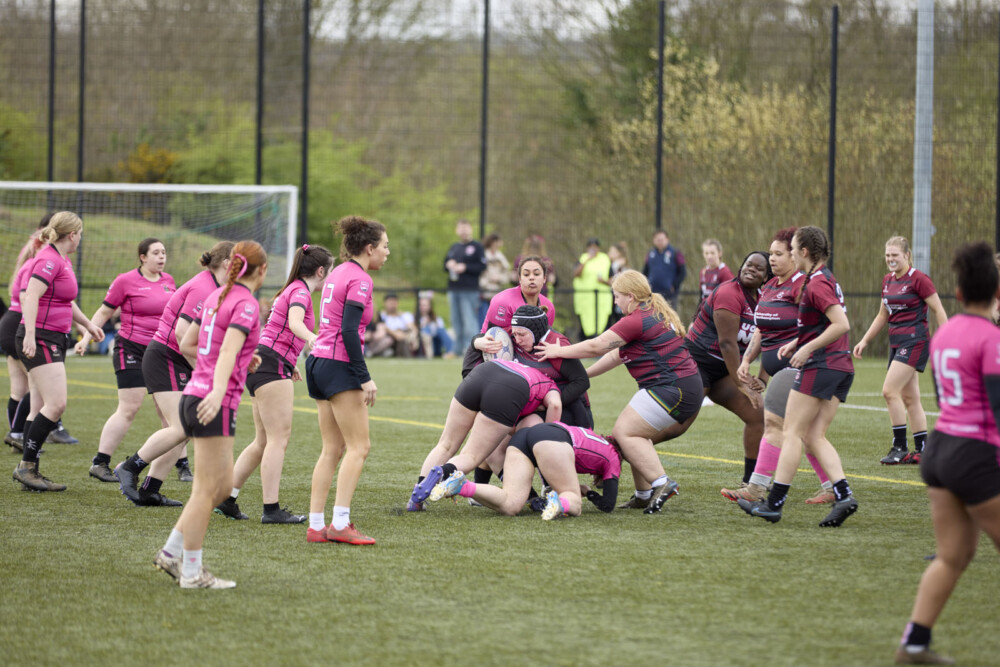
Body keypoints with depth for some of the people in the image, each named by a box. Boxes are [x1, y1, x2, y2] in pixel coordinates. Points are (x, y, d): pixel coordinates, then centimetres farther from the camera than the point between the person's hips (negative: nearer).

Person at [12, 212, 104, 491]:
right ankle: (26, 466, -11)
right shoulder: (49, 261, -14)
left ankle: (29, 470, 10)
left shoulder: (63, 261, 17)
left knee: (45, 408, 8)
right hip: (40, 340, -10)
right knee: (56, 404, -16)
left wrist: (87, 324, 39)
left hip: (55, 340, 10)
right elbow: (31, 296, -25)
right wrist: (29, 335, -34)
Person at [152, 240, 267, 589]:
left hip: (193, 398, 9)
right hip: (216, 405, -9)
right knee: (207, 489, -4)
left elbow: (186, 344, 21)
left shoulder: (216, 297, 14)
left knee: (223, 486, 15)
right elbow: (228, 351, -26)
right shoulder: (247, 305, -11)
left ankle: (171, 553, 15)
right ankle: (191, 572, 0)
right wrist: (218, 392, -39)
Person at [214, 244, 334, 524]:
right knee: (279, 439, -11)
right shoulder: (300, 292, -10)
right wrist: (314, 341, -49)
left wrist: (289, 364, 44)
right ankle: (271, 509, -13)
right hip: (272, 366, -10)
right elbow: (295, 323, -31)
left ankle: (227, 497, 16)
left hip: (260, 364, 10)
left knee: (264, 440, 13)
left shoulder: (294, 289, 20)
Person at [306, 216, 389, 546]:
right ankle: (340, 523, -12)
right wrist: (365, 378, -19)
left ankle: (316, 525, 6)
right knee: (359, 446, -6)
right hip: (340, 367, -9)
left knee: (332, 449, 9)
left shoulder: (338, 274, 16)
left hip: (319, 362, 9)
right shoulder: (360, 279, -11)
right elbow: (349, 330, -19)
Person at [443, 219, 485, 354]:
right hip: (453, 290, 7)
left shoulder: (476, 246, -1)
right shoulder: (454, 247, 18)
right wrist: (449, 265, 0)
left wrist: (465, 267, -16)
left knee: (469, 321, -11)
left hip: (469, 291, -7)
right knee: (456, 321, 9)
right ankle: (458, 348, 14)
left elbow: (482, 266, -8)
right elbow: (445, 264, 24)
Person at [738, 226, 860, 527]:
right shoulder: (825, 279, 18)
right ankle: (843, 495, -8)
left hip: (820, 366, -10)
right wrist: (796, 343, 19)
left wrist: (808, 348, -17)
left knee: (792, 433, -4)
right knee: (815, 436, 7)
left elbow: (842, 324, -22)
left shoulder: (817, 284, -13)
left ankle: (774, 503, -3)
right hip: (842, 367, 10)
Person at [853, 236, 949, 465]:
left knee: (890, 391, -15)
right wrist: (864, 341, 20)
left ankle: (900, 447, -9)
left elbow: (939, 311, -10)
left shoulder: (918, 279, -11)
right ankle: (922, 450, 12)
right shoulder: (887, 281, 13)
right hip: (896, 341, 8)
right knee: (909, 398, 8)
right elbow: (883, 315, 24)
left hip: (915, 341, -8)